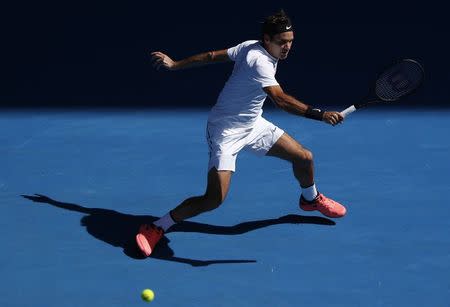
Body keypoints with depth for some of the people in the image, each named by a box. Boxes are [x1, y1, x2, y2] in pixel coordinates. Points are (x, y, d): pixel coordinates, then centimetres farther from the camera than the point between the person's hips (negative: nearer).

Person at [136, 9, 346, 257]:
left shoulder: (250, 46, -3)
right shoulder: (260, 62, -31)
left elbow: (212, 56, 6)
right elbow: (280, 99, -45)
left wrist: (175, 65, 16)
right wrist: (320, 114, -54)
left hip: (253, 125, 10)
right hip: (226, 131, -9)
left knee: (304, 158, 11)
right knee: (214, 198, -20)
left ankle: (311, 199, 44)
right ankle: (156, 228, -3)